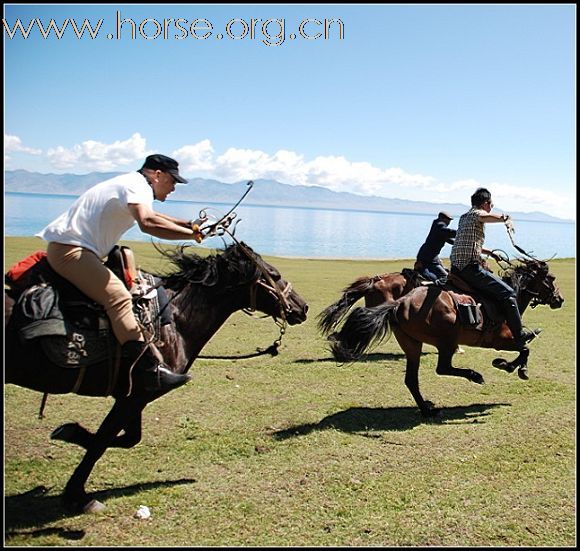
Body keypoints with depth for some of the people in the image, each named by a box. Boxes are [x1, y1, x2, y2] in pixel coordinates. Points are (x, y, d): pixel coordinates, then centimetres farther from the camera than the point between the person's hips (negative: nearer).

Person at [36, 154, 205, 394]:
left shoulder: (131, 183, 21)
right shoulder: (137, 185, -12)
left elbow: (151, 216, 38)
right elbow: (147, 223, -33)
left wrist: (188, 224, 26)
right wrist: (192, 234, -27)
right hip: (69, 249, -11)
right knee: (118, 296, -25)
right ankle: (151, 371, -33)